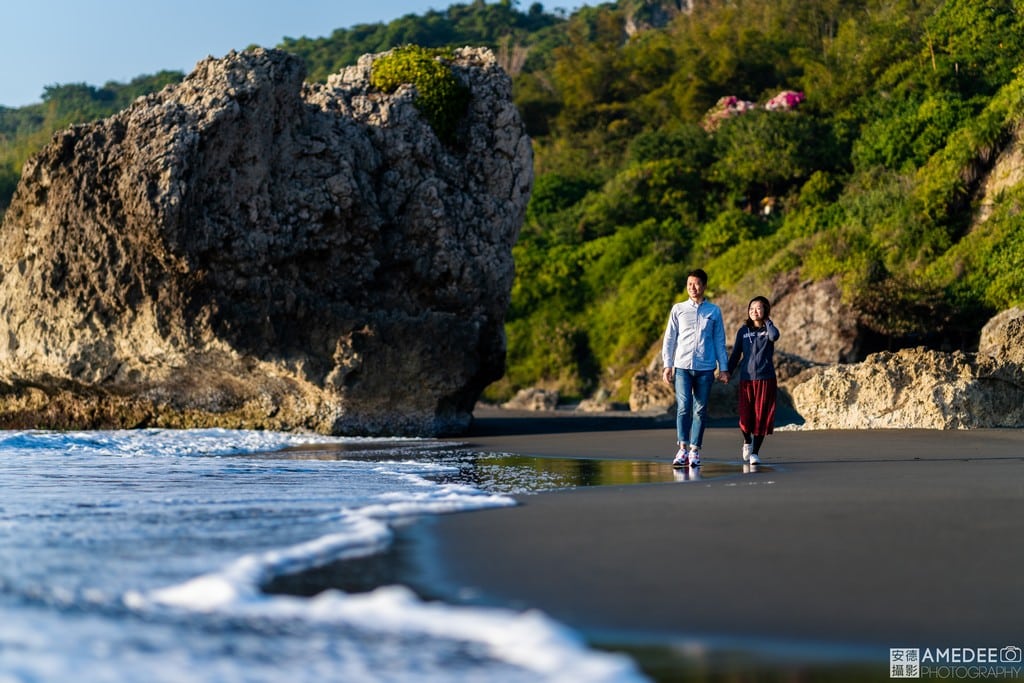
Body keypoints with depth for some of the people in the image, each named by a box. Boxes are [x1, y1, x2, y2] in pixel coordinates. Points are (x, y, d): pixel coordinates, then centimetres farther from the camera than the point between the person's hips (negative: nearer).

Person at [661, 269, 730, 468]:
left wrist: (723, 367, 6)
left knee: (700, 409, 1)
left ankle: (695, 450, 5)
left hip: (705, 368, 1)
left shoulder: (714, 311, 10)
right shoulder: (678, 309, 9)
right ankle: (683, 449, -17)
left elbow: (720, 341, 11)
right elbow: (669, 339, 10)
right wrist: (667, 365, 1)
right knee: (683, 407, -12)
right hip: (682, 366, -1)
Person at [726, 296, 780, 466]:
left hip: (766, 378, -1)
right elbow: (736, 354, 11)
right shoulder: (743, 331, 8)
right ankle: (747, 442, 26)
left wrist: (767, 321, -7)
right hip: (746, 378, 1)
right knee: (745, 416, -3)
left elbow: (774, 336, -21)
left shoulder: (768, 329, 4)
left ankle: (755, 452, 8)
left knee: (761, 416, -2)